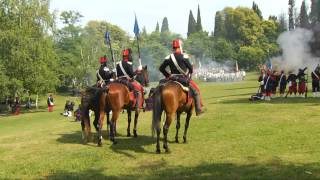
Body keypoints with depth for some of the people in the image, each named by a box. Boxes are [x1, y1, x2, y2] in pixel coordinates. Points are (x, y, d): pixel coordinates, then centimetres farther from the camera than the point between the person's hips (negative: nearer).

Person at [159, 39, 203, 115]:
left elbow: (161, 68, 1)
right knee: (196, 90, 11)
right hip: (184, 79, -4)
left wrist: (167, 75, 12)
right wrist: (190, 73, 14)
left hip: (173, 79, 4)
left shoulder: (169, 57, 0)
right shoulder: (184, 56, -11)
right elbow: (190, 67, -6)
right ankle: (198, 109, 10)